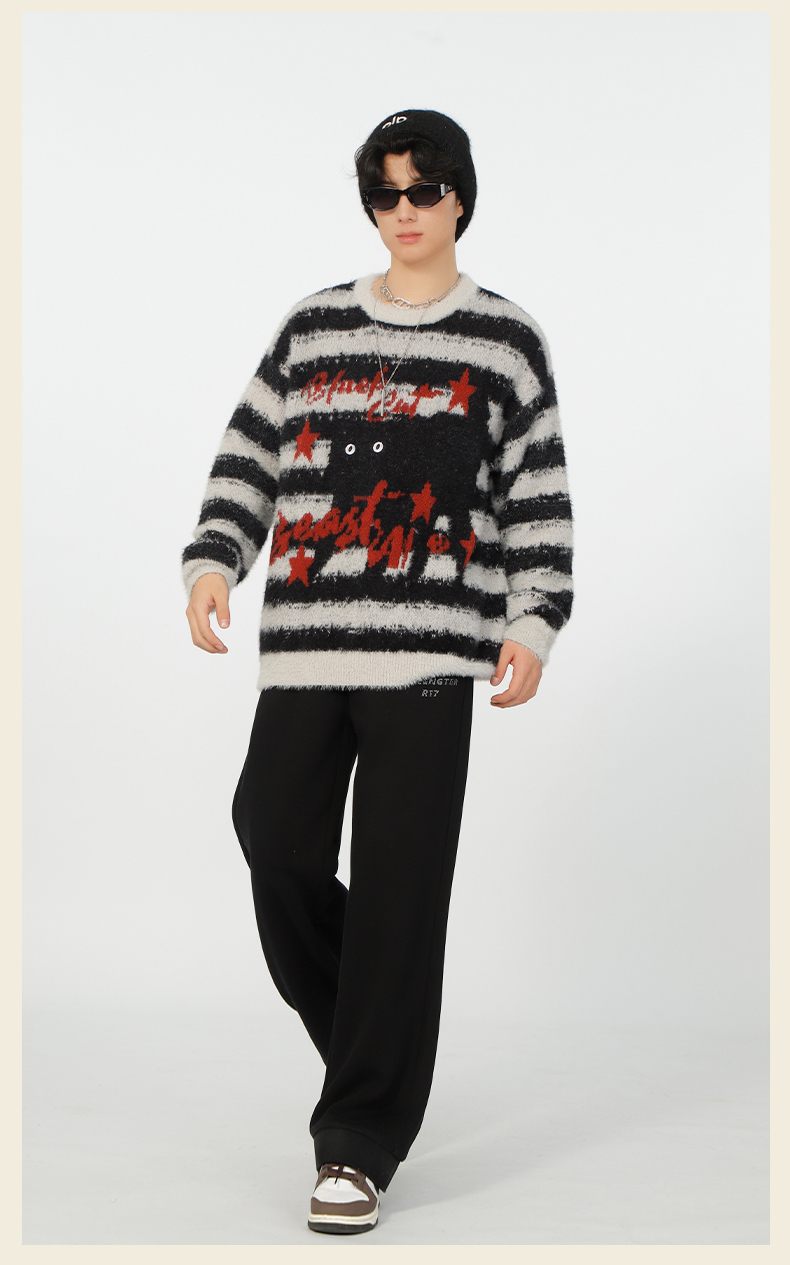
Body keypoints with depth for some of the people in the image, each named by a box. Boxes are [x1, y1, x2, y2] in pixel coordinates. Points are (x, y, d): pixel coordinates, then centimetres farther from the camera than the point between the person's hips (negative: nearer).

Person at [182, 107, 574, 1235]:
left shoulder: (506, 343, 9)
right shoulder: (312, 330, 15)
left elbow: (540, 498, 6)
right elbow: (248, 460, 13)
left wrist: (534, 619, -6)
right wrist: (212, 562, -3)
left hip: (431, 652, -3)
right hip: (304, 644, 3)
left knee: (398, 891, -5)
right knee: (277, 854, -2)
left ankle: (360, 1144, 5)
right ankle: (374, 1050, 27)